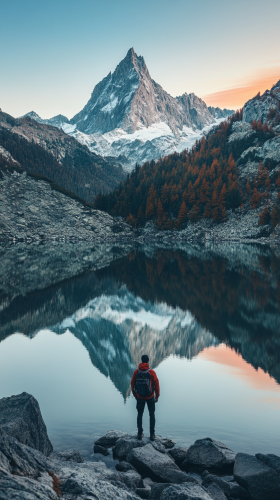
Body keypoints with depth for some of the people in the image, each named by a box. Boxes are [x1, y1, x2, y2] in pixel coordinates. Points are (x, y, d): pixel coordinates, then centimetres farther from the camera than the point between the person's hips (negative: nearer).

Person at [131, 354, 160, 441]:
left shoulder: (136, 372, -7)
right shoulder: (151, 372, -13)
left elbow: (132, 384, 0)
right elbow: (156, 384, -10)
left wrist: (135, 395, 13)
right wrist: (157, 396, 4)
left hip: (140, 397, 2)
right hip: (150, 397, -1)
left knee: (140, 414, 17)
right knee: (152, 415, 13)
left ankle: (140, 434, 17)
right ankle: (152, 435, 12)